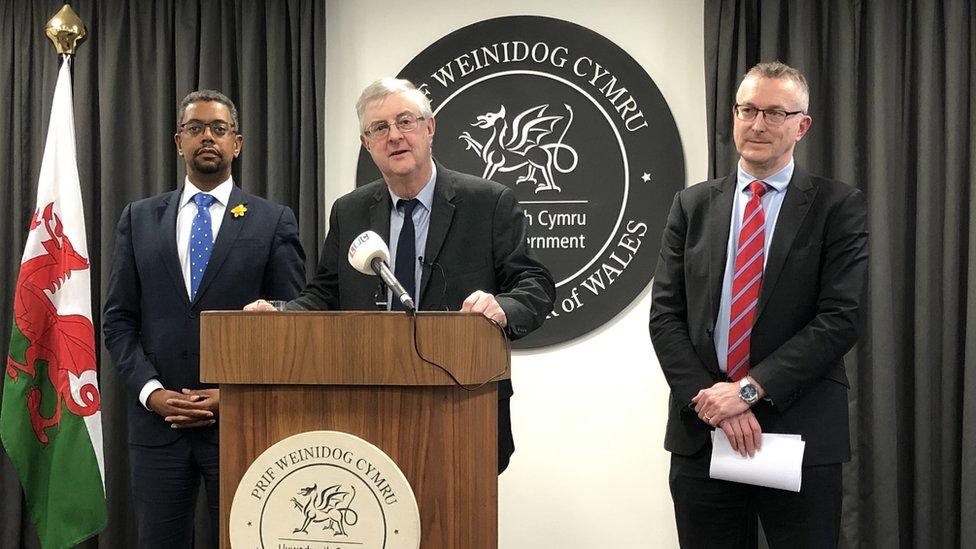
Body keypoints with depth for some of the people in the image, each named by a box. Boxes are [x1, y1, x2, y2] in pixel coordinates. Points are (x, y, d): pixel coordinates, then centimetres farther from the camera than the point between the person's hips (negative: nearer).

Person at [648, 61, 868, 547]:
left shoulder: (839, 207, 0)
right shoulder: (692, 206, 9)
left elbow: (840, 319, -9)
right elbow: (665, 315, 4)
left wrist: (749, 389, -16)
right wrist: (709, 398, -10)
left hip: (802, 435, -2)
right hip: (701, 434, 2)